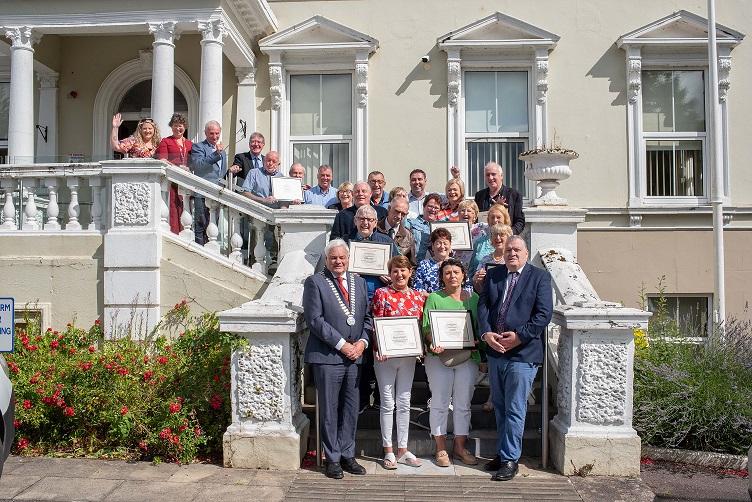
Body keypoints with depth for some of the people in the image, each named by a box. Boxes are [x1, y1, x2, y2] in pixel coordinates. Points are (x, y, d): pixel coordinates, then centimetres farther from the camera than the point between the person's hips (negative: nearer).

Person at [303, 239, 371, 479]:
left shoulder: (358, 282, 14)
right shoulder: (314, 282, -3)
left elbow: (367, 316, 15)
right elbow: (315, 320, -10)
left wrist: (362, 341, -3)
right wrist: (341, 344, -12)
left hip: (355, 355, 5)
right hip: (327, 356, -5)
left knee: (351, 409, 10)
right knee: (329, 410, 3)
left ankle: (347, 455, 23)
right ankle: (332, 459, 14)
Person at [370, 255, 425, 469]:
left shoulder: (418, 297, 7)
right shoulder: (381, 294, -4)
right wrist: (378, 349, -18)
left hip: (408, 355, 4)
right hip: (385, 355, -3)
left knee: (404, 402, 9)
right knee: (388, 402, 3)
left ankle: (403, 450, 19)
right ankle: (388, 451, 12)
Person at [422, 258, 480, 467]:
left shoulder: (474, 299, 10)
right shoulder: (434, 298, 2)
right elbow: (426, 327, -3)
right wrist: (433, 344, -21)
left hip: (467, 358, 3)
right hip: (439, 358, -2)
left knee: (463, 405, 9)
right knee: (440, 404, 3)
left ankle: (460, 447, 21)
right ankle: (441, 449, 13)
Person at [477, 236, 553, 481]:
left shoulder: (540, 276, -2)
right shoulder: (493, 275, 12)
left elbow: (544, 313, -9)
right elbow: (483, 306, 6)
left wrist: (519, 336, -15)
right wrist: (486, 334, -11)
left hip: (523, 353, -5)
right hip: (495, 351, 5)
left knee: (515, 410, -1)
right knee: (499, 407, 15)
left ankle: (510, 459, 9)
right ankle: (502, 453, 27)